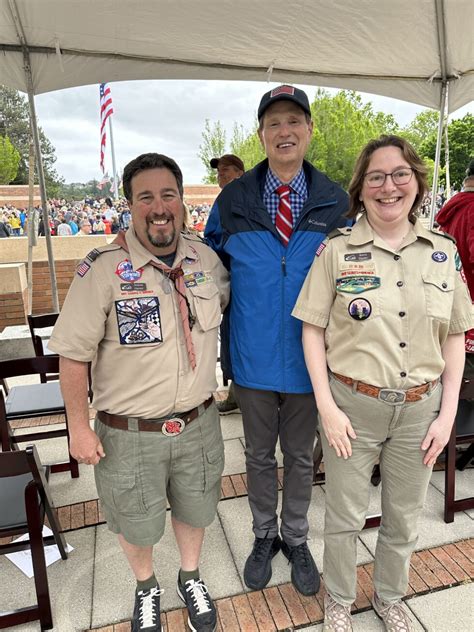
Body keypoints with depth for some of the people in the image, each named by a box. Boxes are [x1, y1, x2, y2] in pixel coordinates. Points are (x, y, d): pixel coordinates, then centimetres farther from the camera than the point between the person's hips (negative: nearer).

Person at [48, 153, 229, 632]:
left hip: (198, 424, 4)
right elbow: (73, 355, -13)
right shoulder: (102, 268, -17)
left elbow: (227, 301, 16)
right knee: (135, 523, 21)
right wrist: (79, 428, -10)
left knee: (193, 510, 25)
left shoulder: (206, 258, -3)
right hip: (129, 434, -3)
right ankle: (146, 588, 54)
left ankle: (190, 578, 56)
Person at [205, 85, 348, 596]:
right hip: (254, 357, 0)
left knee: (300, 455, 19)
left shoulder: (335, 202, -2)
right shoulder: (232, 200, -3)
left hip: (309, 357, 0)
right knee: (259, 455, 19)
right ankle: (264, 536, 45)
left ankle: (296, 539, 44)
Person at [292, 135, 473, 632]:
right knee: (344, 517, 15)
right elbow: (312, 330, -7)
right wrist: (327, 407, -11)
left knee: (404, 518, 22)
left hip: (420, 408, 3)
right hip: (353, 404, -2)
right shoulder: (337, 249, -7)